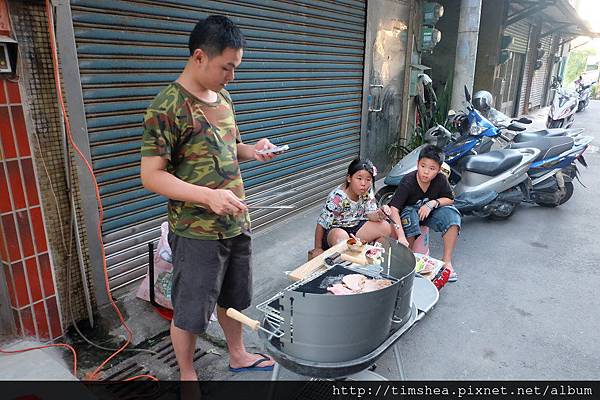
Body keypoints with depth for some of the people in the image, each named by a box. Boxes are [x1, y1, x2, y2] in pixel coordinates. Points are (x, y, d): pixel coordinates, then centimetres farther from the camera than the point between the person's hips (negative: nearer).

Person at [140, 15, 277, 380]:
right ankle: (187, 375, 36)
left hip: (236, 221, 7)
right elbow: (151, 175, -18)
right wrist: (208, 196, -30)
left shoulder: (223, 97, 6)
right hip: (196, 231, -7)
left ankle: (238, 355, 47)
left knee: (233, 297, 24)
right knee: (190, 311, 11)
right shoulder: (167, 107, -17)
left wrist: (250, 151, -3)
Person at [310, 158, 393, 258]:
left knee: (385, 227, -12)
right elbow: (321, 224, -20)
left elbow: (370, 214, -8)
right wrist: (318, 248, -16)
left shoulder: (368, 192, -9)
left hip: (356, 227, 6)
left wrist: (379, 214, -32)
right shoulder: (337, 197, -27)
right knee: (341, 236, -40)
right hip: (334, 231, -6)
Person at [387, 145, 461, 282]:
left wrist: (432, 203, -24)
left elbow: (450, 200, -2)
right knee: (409, 214, -36)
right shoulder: (408, 182, -27)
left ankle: (447, 261, -16)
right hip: (410, 211, -3)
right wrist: (401, 236, -45)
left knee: (452, 214, -23)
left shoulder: (441, 180, -16)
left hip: (429, 214, 3)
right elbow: (394, 209, -34)